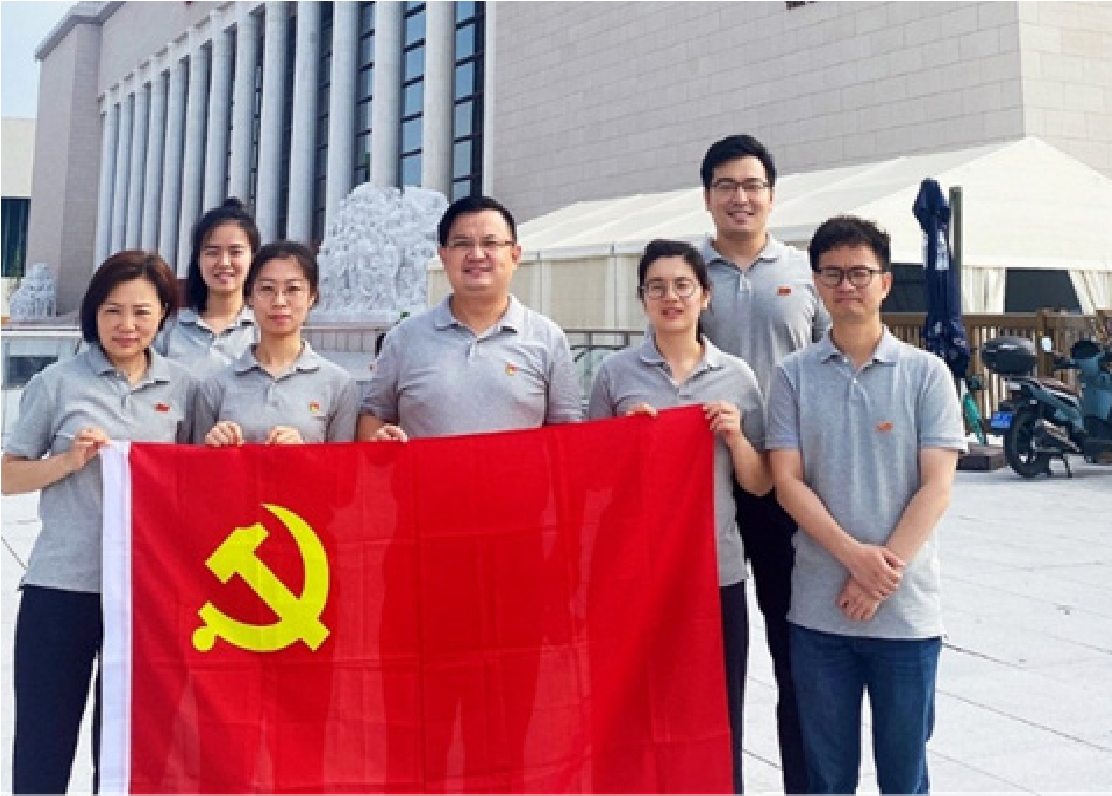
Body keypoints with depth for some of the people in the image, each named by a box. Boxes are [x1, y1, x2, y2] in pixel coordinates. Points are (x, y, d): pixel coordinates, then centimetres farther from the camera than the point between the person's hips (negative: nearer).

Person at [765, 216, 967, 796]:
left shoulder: (926, 373, 0)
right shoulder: (794, 375, 2)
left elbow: (936, 487, -5)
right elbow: (787, 482, -3)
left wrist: (883, 573, -14)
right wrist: (854, 556, -15)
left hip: (907, 608, -1)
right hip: (818, 609, 1)